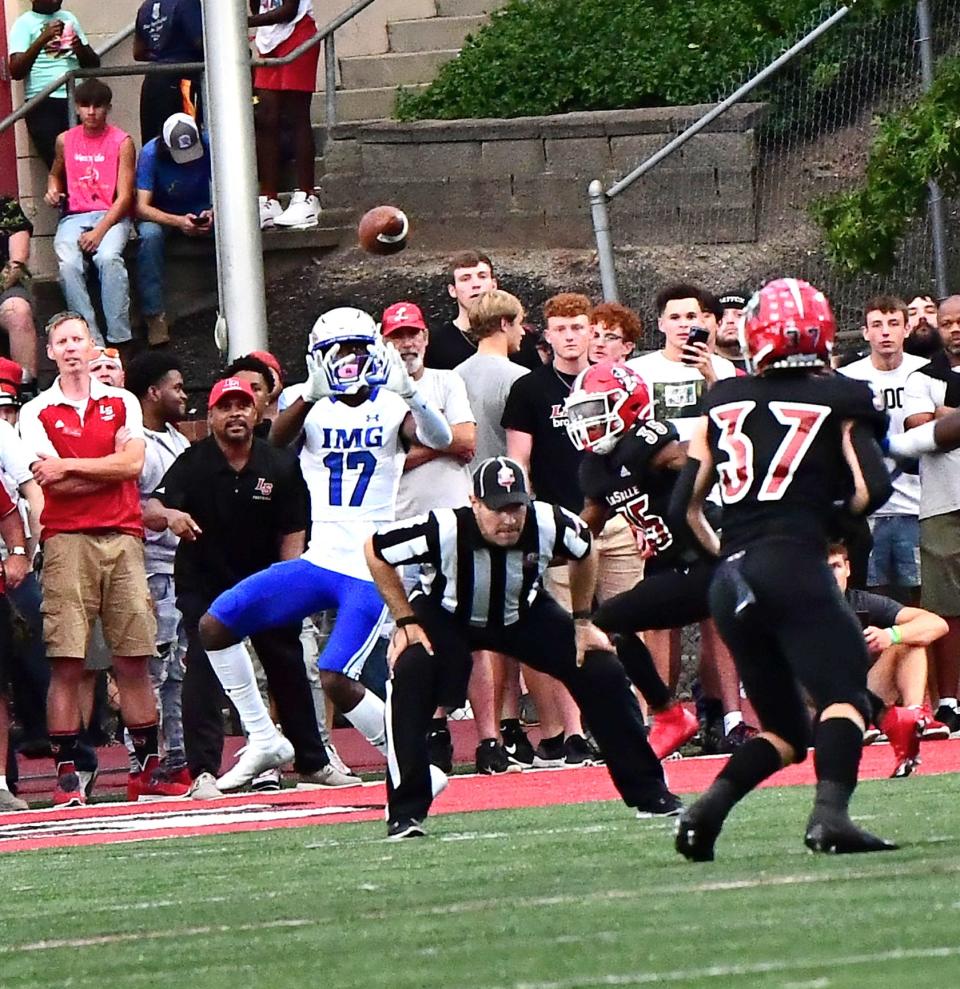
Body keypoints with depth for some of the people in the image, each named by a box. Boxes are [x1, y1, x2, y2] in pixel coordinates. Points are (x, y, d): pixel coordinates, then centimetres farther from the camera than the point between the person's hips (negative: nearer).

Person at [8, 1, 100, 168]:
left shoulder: (68, 18, 18)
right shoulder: (24, 24, 3)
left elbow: (93, 63, 20)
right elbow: (16, 71, -9)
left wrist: (81, 49, -3)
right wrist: (42, 39, -19)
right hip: (44, 104, -4)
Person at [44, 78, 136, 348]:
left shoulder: (122, 142, 0)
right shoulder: (65, 141, 12)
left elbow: (124, 197, -5)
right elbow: (55, 173, 33)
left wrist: (100, 231, -18)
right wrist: (53, 190, 8)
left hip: (111, 215, -3)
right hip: (74, 218, 3)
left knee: (108, 258, -35)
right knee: (68, 264, -30)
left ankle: (119, 338, -33)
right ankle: (91, 340, -32)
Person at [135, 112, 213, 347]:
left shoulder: (208, 147, -17)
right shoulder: (151, 154, -23)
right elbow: (142, 207, -26)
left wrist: (213, 213, -33)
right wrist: (177, 222, -41)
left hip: (200, 211, 2)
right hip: (160, 214, -2)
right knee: (150, 235, -37)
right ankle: (155, 317, -35)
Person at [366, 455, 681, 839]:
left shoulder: (548, 524, -28)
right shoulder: (444, 530, -37)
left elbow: (583, 551, -3)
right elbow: (376, 550, -20)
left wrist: (582, 622, 0)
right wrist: (406, 621, -19)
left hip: (523, 615, 3)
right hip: (446, 616, -3)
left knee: (602, 671, -8)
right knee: (410, 676, -31)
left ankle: (647, 792, 10)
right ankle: (406, 812, -21)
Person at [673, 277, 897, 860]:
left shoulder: (724, 404, 17)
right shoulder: (838, 401, 5)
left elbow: (685, 503, 19)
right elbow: (873, 488, -6)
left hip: (731, 579, 5)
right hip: (795, 563, -5)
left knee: (784, 730, 15)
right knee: (844, 696, -11)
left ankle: (707, 810, -6)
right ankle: (831, 812, -36)